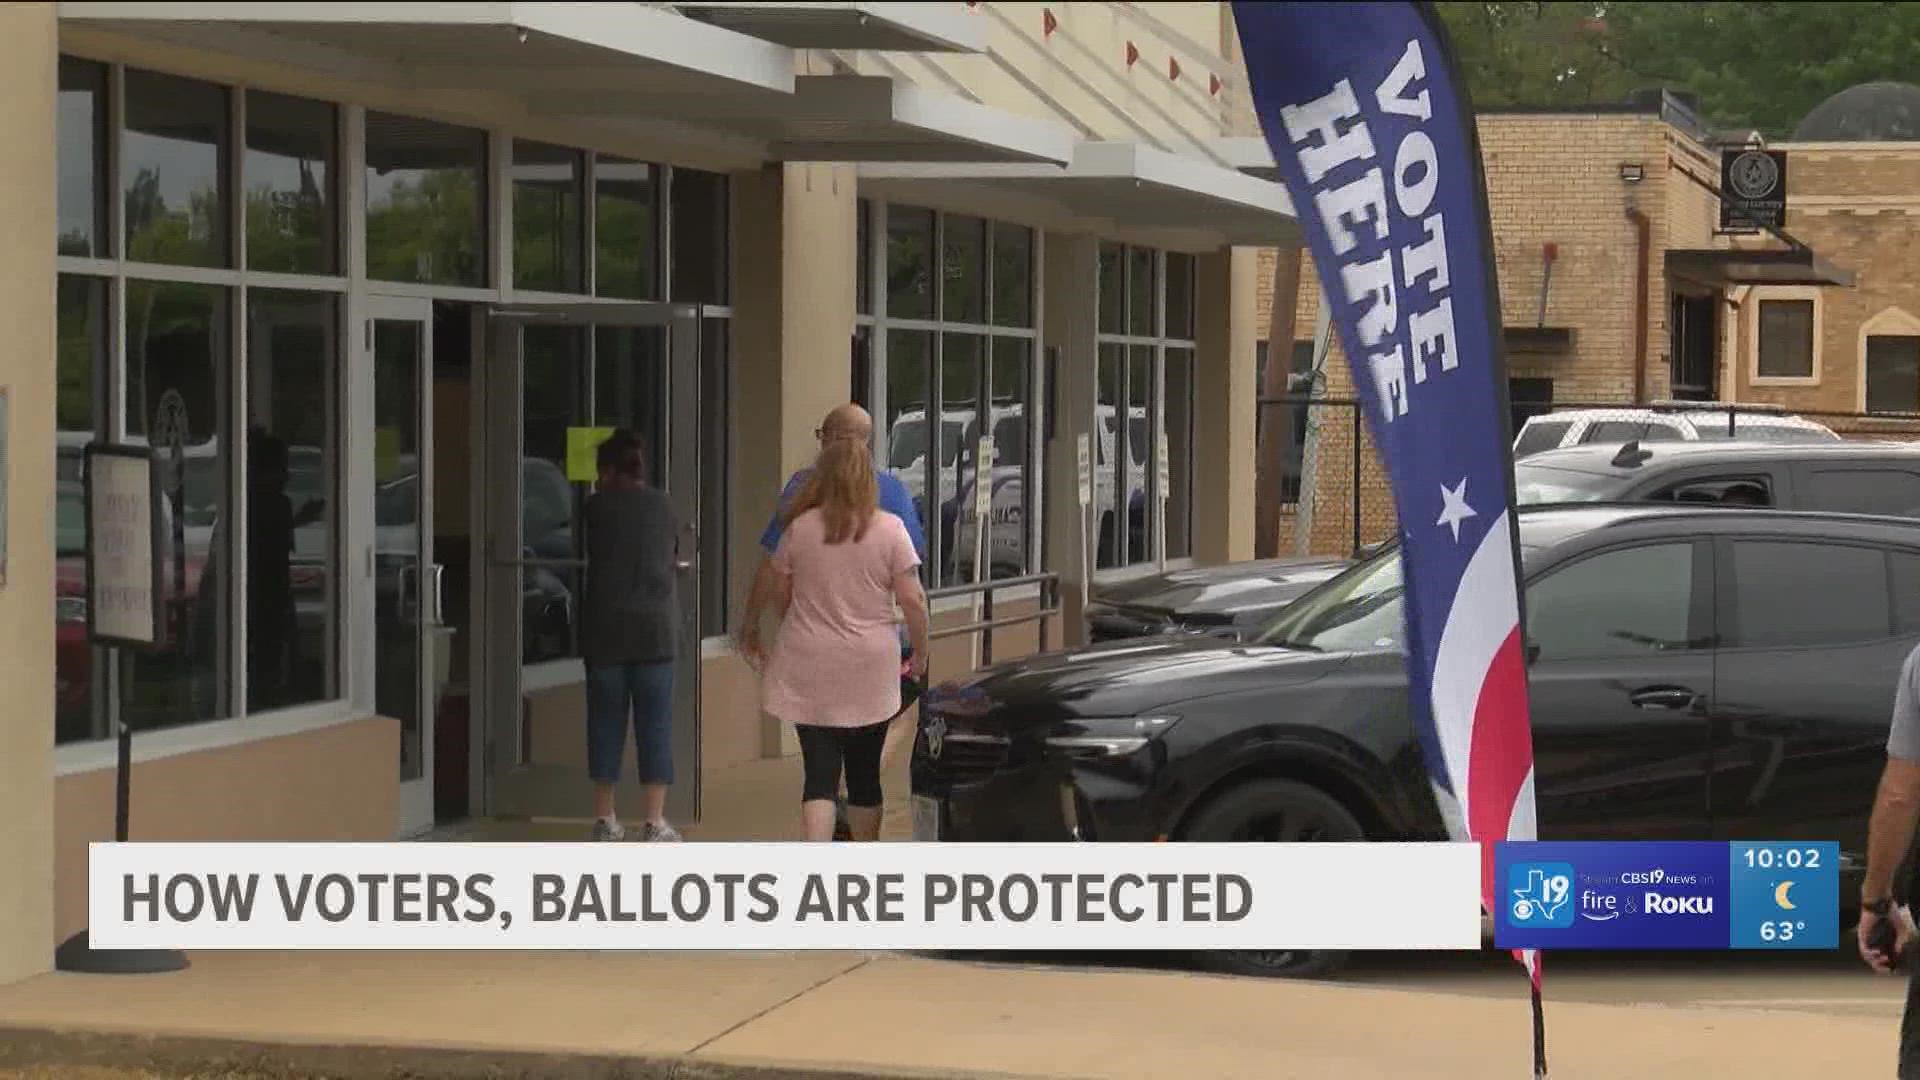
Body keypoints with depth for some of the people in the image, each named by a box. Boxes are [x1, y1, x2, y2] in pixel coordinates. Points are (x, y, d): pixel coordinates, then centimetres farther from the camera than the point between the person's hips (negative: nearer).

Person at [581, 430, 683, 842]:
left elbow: (590, 554, 12)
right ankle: (654, 821, -2)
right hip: (654, 628, 1)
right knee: (655, 723, 2)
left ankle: (604, 818, 12)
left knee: (606, 720, 8)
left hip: (605, 629, 0)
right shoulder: (662, 505, 5)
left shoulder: (597, 506, -1)